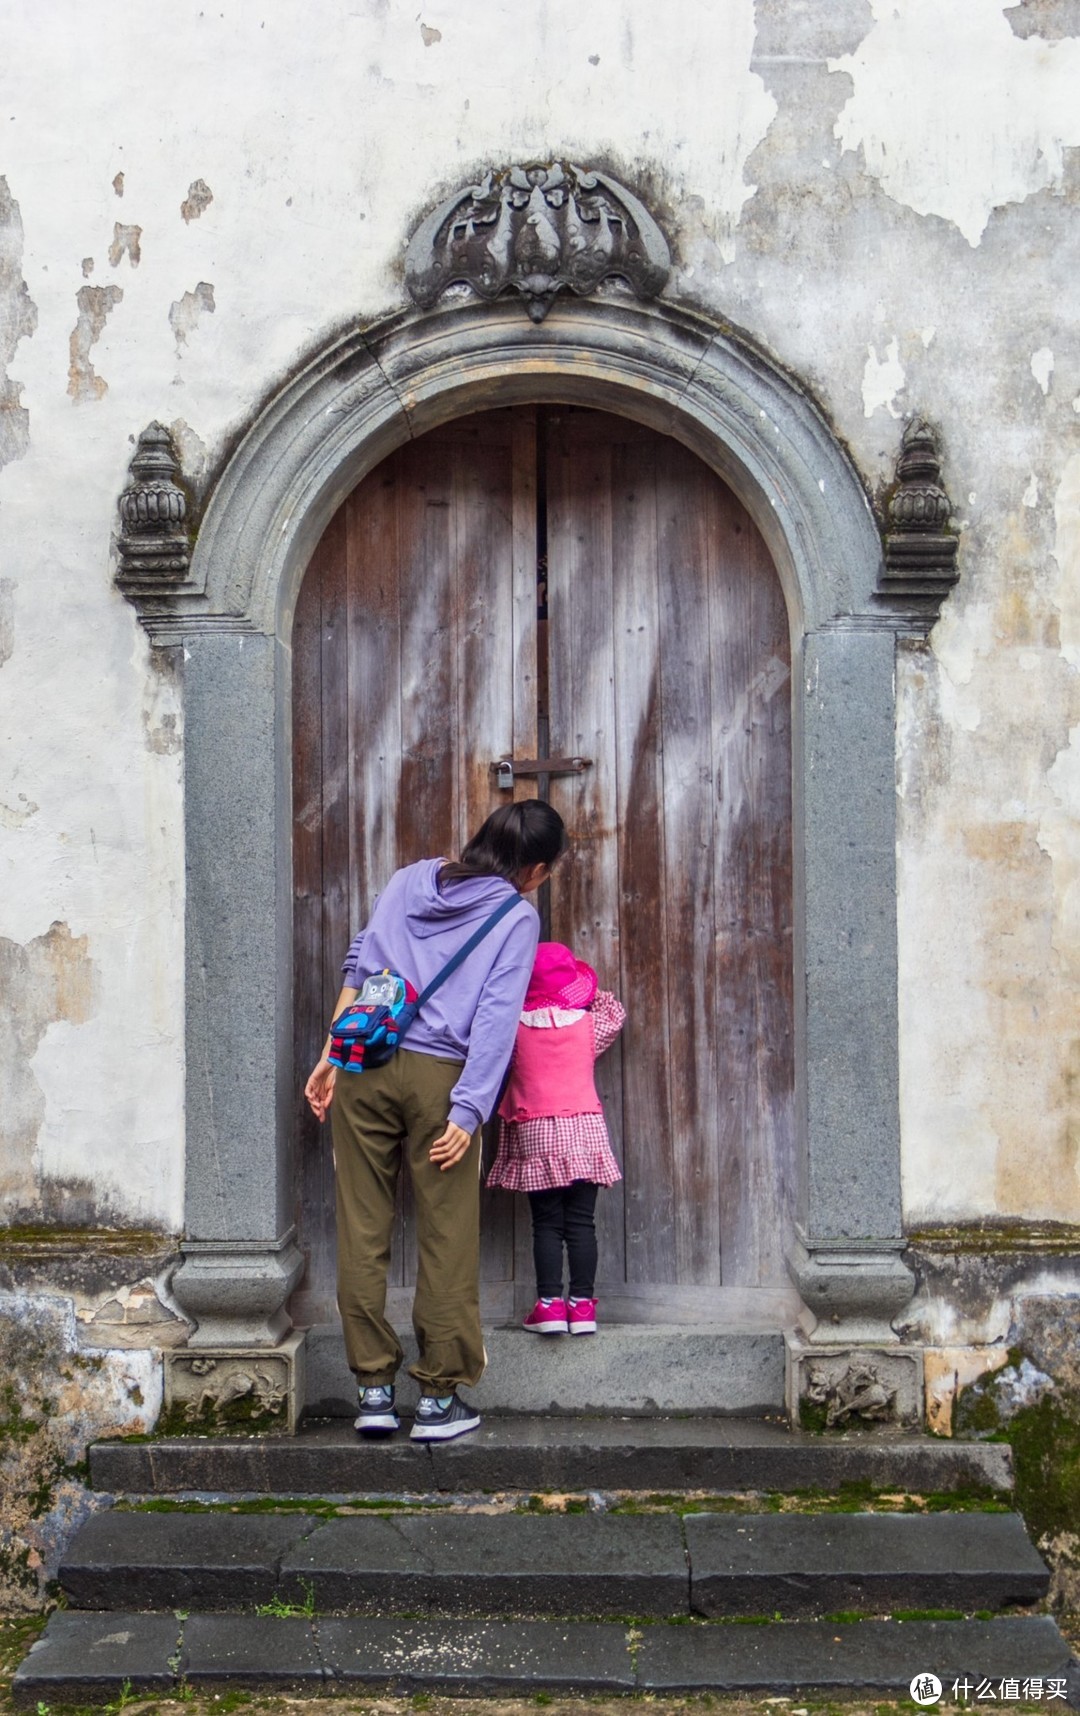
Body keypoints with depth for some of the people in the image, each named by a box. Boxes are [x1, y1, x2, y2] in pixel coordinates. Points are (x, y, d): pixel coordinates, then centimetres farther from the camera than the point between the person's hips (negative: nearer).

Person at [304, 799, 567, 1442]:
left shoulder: (410, 879, 16)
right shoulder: (517, 917, 3)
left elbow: (359, 967, 11)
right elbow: (496, 1020, -8)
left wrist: (330, 1058, 12)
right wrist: (467, 1112, -12)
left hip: (364, 1065, 4)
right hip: (438, 1075, -4)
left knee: (362, 1232, 9)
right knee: (447, 1241, 6)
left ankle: (374, 1389, 15)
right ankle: (440, 1398, 11)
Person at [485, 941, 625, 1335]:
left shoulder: (514, 1027, -2)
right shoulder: (588, 1024, 2)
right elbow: (615, 1012, 23)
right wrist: (588, 988, 30)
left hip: (535, 1135, -1)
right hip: (584, 1131, 1)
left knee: (546, 1224, 4)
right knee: (581, 1222, 4)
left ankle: (550, 1303, -1)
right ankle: (582, 1304, 3)